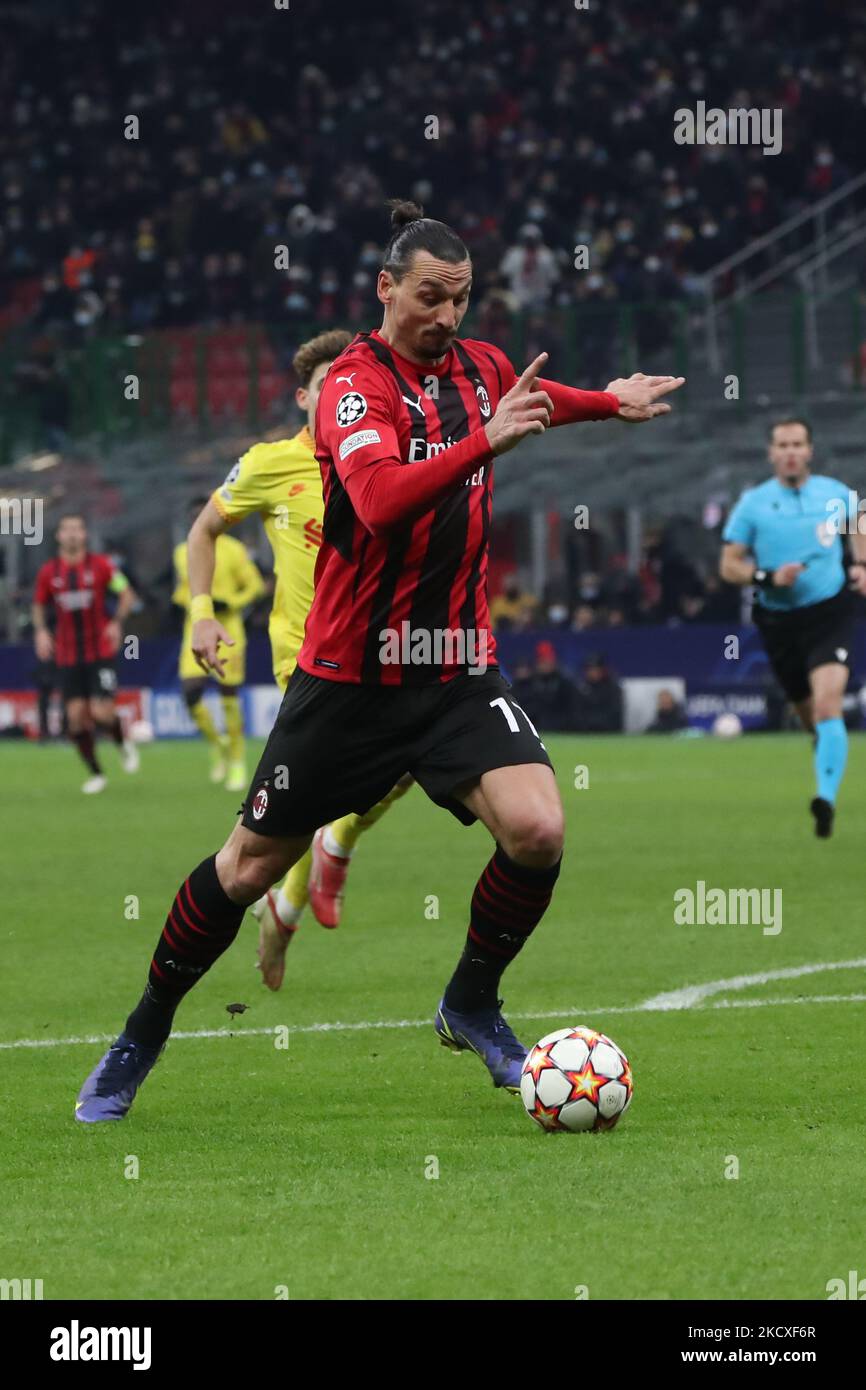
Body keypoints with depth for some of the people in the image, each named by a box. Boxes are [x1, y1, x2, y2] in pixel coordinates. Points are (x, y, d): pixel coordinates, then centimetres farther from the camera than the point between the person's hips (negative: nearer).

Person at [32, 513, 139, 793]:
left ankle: (124, 743, 21)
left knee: (102, 713, -13)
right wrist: (41, 631, -3)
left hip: (100, 651, -2)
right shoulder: (48, 572, 2)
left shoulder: (100, 565, -4)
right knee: (76, 715, -3)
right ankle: (95, 774, 12)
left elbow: (127, 594, 3)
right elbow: (39, 606, 15)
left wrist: (117, 621, -12)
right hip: (67, 655, 2)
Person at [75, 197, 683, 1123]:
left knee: (536, 829, -18)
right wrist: (486, 440, -44)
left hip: (458, 669, 4)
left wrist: (613, 402, 34)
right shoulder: (356, 383, -16)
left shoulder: (480, 367, 4)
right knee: (251, 865, 4)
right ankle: (144, 1035, 25)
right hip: (348, 674, -4)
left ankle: (471, 1005, 6)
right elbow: (380, 500, -36)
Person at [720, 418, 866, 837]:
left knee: (828, 704, -22)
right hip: (779, 622, 2)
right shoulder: (753, 503, -2)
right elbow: (729, 566, -1)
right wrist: (769, 577, -18)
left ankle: (827, 797, -30)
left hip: (830, 613, -2)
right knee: (808, 715, 12)